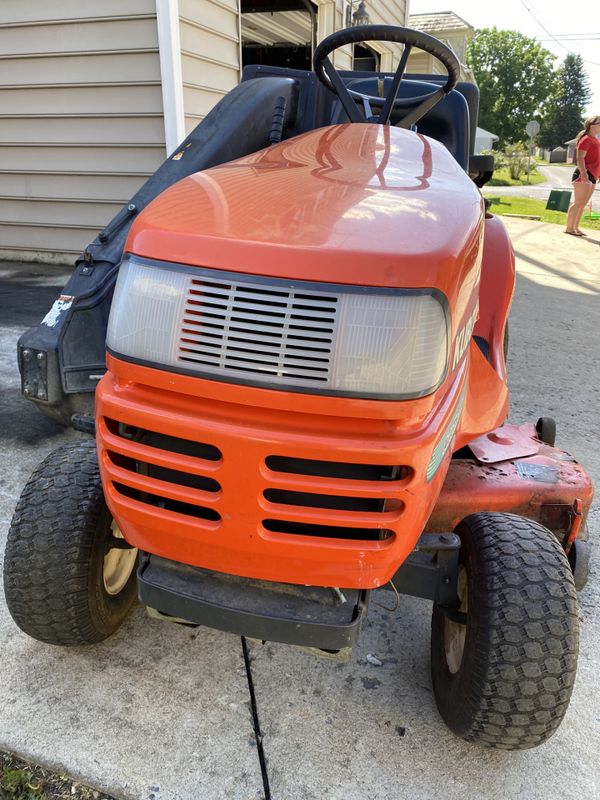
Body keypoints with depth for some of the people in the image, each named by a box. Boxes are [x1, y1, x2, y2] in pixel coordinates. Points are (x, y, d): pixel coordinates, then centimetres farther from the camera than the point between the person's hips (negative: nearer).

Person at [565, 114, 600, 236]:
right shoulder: (586, 139, -9)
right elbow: (580, 158, -19)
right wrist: (583, 173, -31)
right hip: (584, 175, -10)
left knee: (582, 204, 10)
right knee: (578, 203, -11)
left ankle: (575, 227, 14)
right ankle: (569, 228, -9)